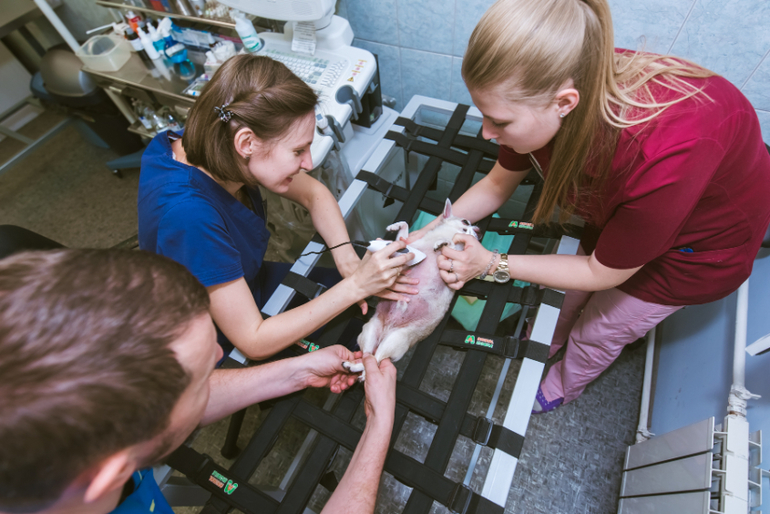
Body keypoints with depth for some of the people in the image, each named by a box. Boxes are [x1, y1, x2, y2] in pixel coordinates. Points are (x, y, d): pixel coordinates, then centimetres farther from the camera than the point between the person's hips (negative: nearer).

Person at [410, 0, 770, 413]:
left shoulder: (665, 159, -45)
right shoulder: (540, 93, -28)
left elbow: (601, 273, -28)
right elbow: (497, 184, -11)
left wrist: (491, 263, -27)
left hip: (701, 245, -4)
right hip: (618, 212, 4)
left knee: (596, 333, 13)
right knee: (563, 297, 19)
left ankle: (558, 390, 46)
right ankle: (540, 346, 53)